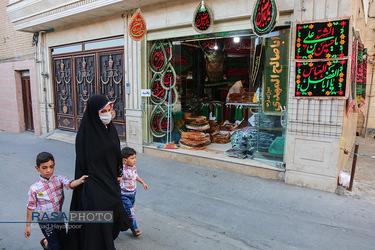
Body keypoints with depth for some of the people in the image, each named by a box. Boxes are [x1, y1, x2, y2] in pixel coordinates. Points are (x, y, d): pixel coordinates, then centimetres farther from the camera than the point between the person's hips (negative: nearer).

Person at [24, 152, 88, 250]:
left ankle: (48, 242, 48)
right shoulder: (34, 188, -16)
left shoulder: (59, 179, -11)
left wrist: (80, 180, -51)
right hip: (45, 222, -3)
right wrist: (28, 226, -1)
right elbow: (30, 208, -7)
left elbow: (70, 184, -30)